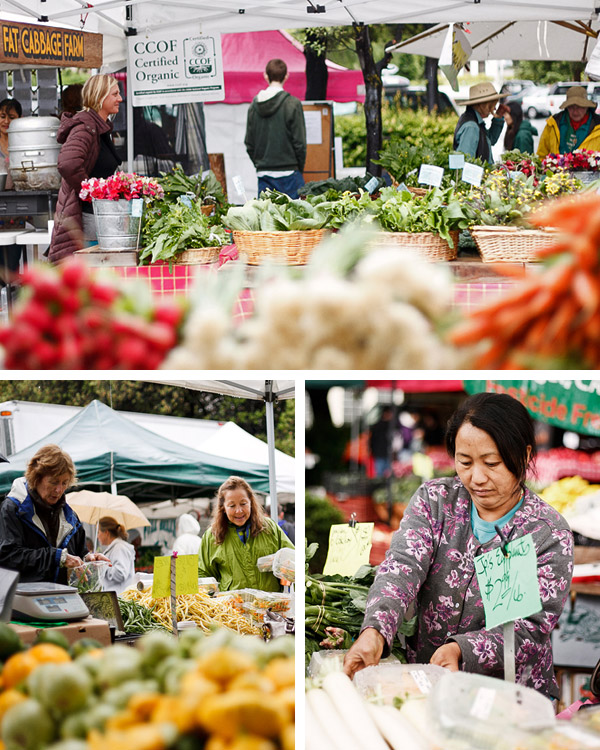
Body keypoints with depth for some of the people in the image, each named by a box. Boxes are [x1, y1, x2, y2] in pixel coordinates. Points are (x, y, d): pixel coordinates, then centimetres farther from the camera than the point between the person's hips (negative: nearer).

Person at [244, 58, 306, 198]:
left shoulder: (254, 105, 5)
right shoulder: (293, 104, -8)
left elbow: (249, 143, 9)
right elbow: (299, 143, -7)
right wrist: (300, 168, 5)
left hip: (263, 174, 4)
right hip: (288, 174, -4)